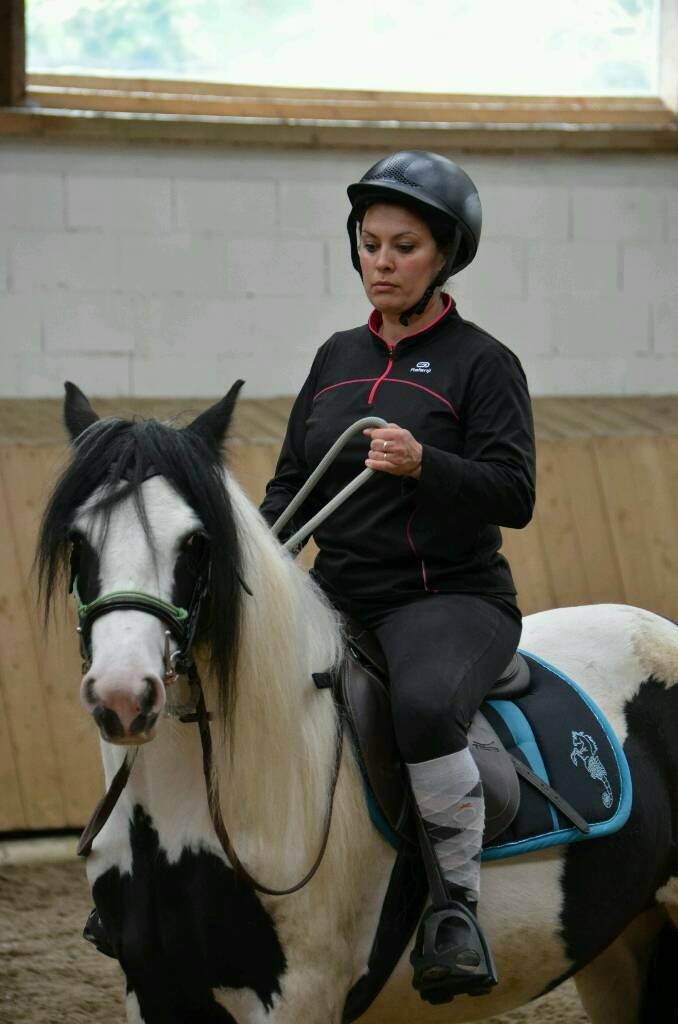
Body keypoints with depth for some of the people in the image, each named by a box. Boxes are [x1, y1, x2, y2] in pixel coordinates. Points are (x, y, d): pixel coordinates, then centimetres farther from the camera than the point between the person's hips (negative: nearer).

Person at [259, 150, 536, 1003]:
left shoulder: (481, 364, -2)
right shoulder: (336, 358, 14)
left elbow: (513, 496, -12)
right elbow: (293, 482, 19)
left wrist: (423, 465, -29)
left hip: (450, 596, -6)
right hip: (339, 596, 6)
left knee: (424, 706, -38)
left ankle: (457, 902, -21)